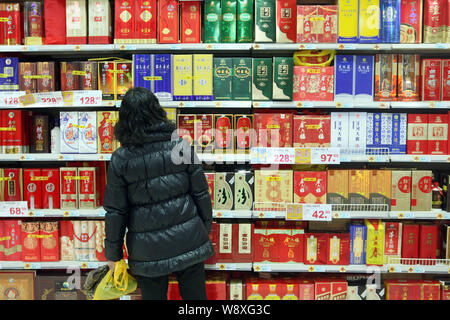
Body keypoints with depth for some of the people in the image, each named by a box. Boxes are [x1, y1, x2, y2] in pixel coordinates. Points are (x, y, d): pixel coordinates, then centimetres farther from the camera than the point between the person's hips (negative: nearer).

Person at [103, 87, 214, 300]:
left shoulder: (120, 159, -9)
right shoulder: (180, 146, -6)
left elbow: (115, 212, -5)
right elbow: (201, 194, -1)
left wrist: (113, 254, 7)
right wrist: (205, 231, 14)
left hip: (148, 252, -1)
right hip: (189, 242, 2)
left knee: (153, 296, 18)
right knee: (195, 295, 18)